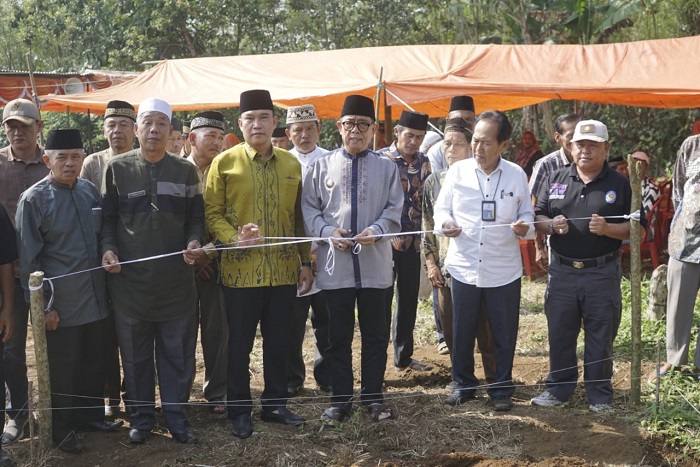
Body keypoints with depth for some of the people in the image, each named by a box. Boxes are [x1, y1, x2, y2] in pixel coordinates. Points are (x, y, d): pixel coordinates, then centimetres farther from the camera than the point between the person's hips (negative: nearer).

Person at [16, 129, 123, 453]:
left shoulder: (90, 192, 5)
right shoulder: (33, 200, -9)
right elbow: (29, 260, -9)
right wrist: (44, 305, -12)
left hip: (96, 299, 5)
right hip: (62, 304, -5)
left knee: (95, 362, 15)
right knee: (62, 369, 7)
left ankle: (90, 415, 34)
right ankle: (62, 429, 23)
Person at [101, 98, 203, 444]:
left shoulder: (185, 170, 7)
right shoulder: (117, 168, 5)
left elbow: (196, 217, 10)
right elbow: (107, 217, 7)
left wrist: (193, 242, -8)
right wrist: (107, 249, -8)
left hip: (176, 279, 1)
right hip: (129, 278, 0)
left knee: (178, 353, 5)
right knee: (135, 354, 8)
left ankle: (176, 418, 16)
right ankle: (141, 417, 22)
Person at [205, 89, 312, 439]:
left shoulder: (291, 164, 8)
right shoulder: (224, 163, -2)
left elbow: (298, 218, 12)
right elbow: (212, 213, -2)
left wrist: (306, 262, 10)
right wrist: (234, 239, -20)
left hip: (284, 271, 3)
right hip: (241, 271, -3)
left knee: (278, 342, 12)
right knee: (240, 344, 7)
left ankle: (275, 404, 26)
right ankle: (240, 411, 20)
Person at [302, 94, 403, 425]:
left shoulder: (386, 167, 5)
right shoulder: (322, 166, 5)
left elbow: (395, 209, 3)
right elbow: (309, 208, 5)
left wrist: (377, 230, -15)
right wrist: (328, 232, -11)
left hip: (375, 264, 0)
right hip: (335, 264, 0)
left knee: (375, 334, 8)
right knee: (338, 336, 7)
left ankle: (372, 395, 21)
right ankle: (340, 398, 18)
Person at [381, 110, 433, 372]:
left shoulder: (424, 162, 7)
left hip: (413, 241, 5)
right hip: (387, 240, -5)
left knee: (409, 299, 12)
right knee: (383, 298, 0)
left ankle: (403, 356, 23)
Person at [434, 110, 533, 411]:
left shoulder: (517, 175, -1)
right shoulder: (457, 171, -1)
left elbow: (527, 213, 6)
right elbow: (441, 207, 5)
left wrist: (524, 227, -16)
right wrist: (444, 223, -17)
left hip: (504, 270, 0)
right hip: (463, 267, 1)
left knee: (504, 334, 8)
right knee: (462, 332, 10)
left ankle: (501, 389, 25)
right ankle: (463, 384, 29)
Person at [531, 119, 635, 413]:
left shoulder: (619, 184, 1)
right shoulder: (555, 180, 7)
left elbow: (632, 228, -1)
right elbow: (537, 217, 8)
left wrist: (607, 229, -19)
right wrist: (551, 224, -14)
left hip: (602, 274, -2)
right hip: (562, 271, 2)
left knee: (600, 337, 6)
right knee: (559, 334, 10)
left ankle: (599, 395, 19)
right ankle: (558, 388, 24)